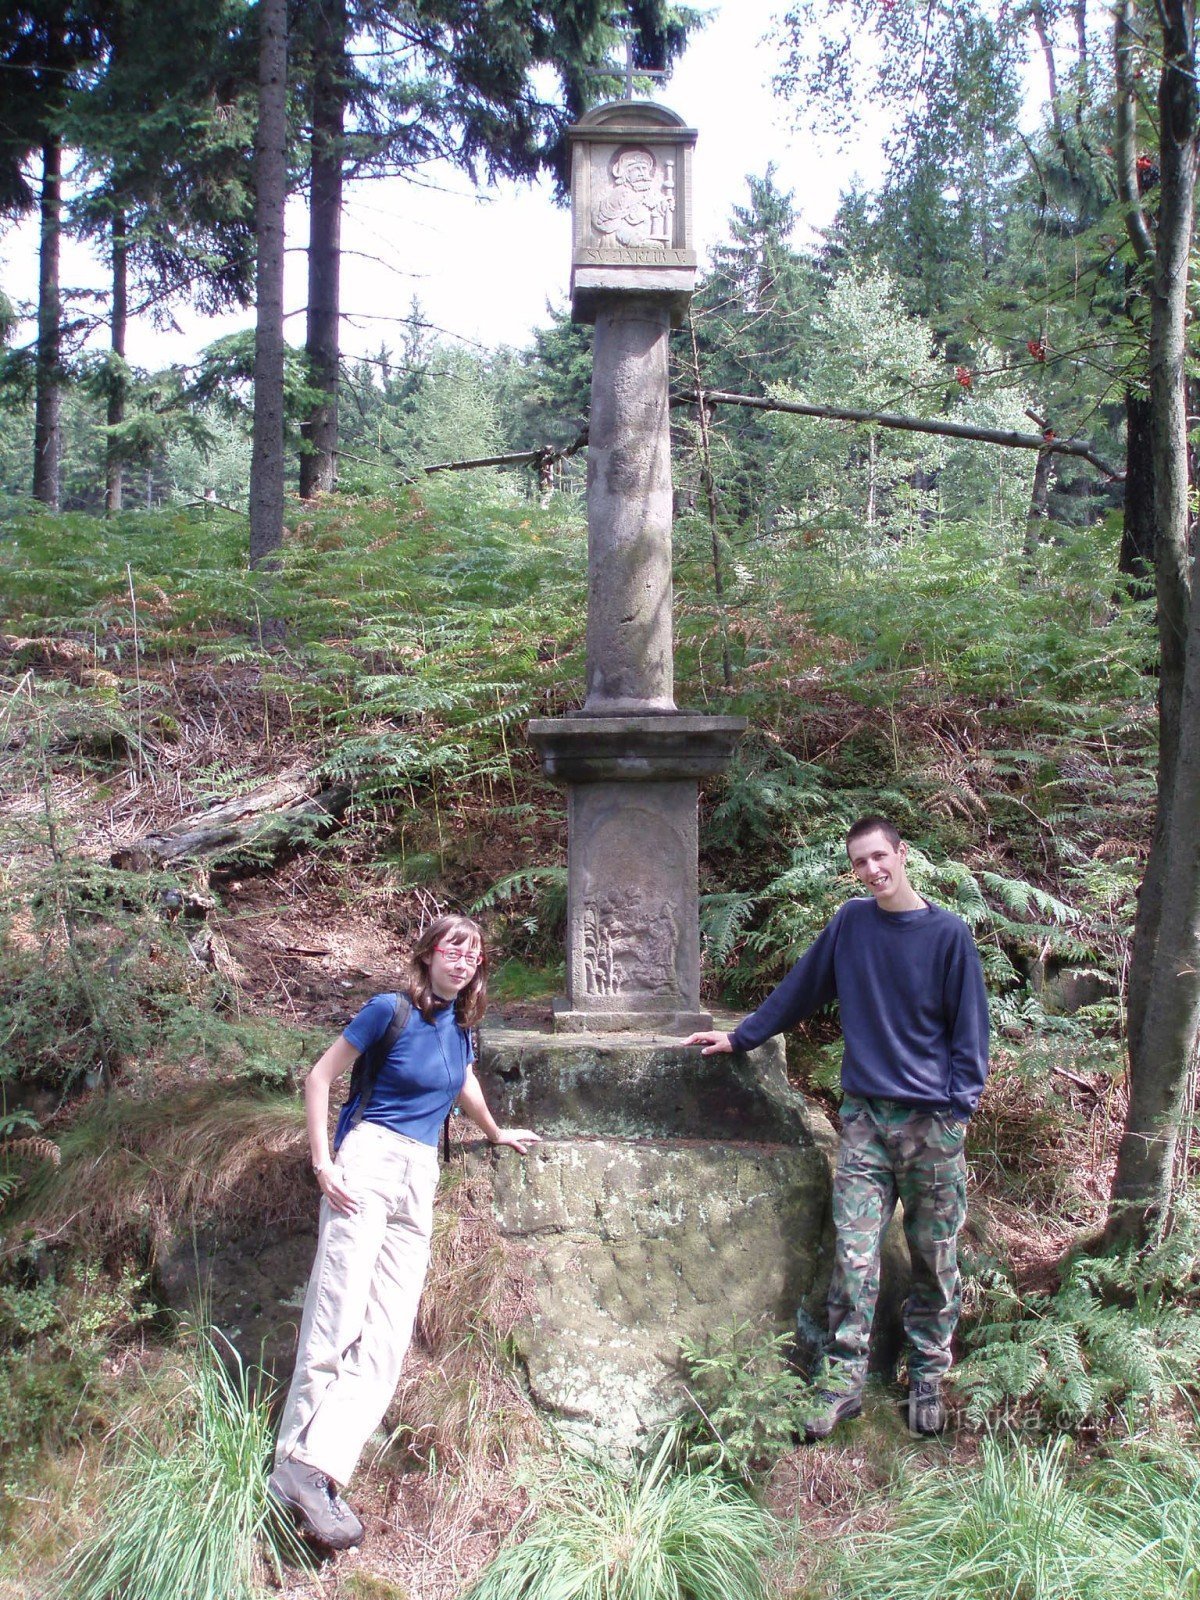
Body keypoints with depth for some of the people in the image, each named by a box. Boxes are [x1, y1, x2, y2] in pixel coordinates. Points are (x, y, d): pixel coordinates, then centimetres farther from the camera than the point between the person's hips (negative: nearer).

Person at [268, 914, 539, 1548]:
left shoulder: (459, 1022, 13)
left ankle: (319, 1468, -8)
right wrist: (323, 1164, -8)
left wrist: (497, 1132, 47)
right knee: (337, 1315, -15)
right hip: (370, 1157, -6)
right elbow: (319, 1077, -2)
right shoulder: (391, 1009, -5)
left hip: (421, 1174, 6)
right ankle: (298, 1464, -13)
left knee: (388, 1328, -5)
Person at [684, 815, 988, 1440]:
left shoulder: (948, 933, -3)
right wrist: (740, 1036, 19)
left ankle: (927, 1380, 23)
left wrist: (959, 1106, -8)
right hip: (864, 1115, 2)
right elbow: (798, 989, 16)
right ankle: (842, 1383, 7)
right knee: (854, 1256, -1)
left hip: (933, 1124, -2)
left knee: (934, 1259, 8)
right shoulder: (851, 922, 5)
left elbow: (969, 1029, 0)